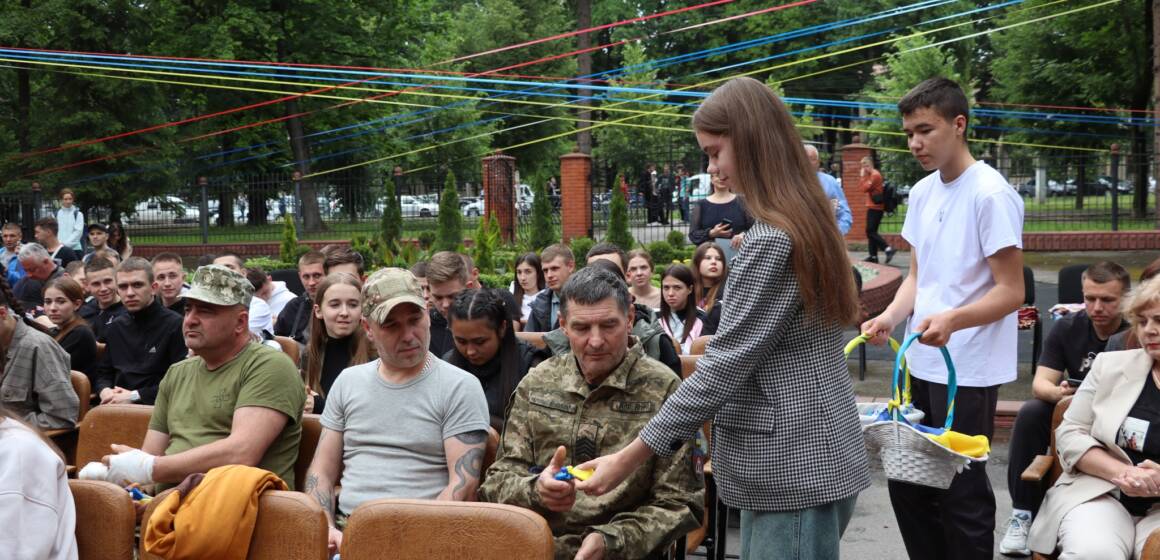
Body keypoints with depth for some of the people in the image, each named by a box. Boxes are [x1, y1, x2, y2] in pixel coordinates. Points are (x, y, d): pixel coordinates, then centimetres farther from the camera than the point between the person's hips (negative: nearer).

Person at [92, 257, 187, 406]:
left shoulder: (175, 325, -4)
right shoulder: (116, 328, 20)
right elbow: (102, 373, 25)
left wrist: (134, 396, -11)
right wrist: (105, 391, 2)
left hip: (154, 406, -6)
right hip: (116, 405, 6)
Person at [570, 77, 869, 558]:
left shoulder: (771, 240, -18)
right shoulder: (807, 223, 12)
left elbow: (726, 365, -19)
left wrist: (630, 457, -14)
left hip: (793, 469, -9)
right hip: (810, 462, 9)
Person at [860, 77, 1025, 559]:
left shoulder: (991, 195, -14)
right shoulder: (922, 193, 10)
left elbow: (1011, 291, -15)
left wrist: (952, 320, -32)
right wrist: (890, 316, -4)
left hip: (969, 372, -8)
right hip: (921, 365, 8)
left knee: (961, 494, 0)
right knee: (906, 483, 13)